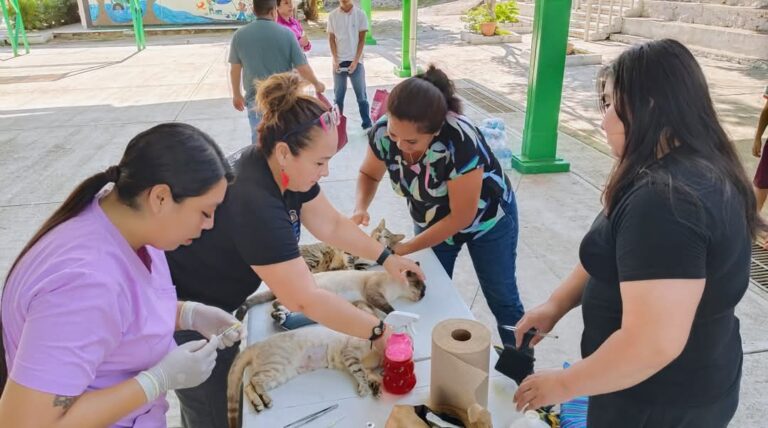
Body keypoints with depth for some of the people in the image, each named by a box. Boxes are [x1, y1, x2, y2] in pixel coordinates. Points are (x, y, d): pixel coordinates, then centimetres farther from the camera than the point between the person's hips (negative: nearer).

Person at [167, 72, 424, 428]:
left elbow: (332, 225, 2)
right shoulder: (253, 202, -37)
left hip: (212, 303, 8)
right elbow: (305, 300, -36)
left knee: (229, 395, 23)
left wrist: (386, 257, -5)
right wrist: (377, 332, -28)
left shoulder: (284, 171, -11)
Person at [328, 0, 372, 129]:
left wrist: (355, 61, -10)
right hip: (339, 61, 1)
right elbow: (331, 39, 4)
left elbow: (362, 39, -2)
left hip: (355, 61, -1)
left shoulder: (360, 14, -2)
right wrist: (335, 60, -7)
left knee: (361, 95, 3)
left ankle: (367, 124, 10)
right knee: (338, 96, 6)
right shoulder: (333, 15, 2)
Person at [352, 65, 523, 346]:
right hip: (431, 223, 4)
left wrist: (405, 249, -29)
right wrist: (360, 208, -27)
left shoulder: (461, 142, -40)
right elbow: (369, 174, -6)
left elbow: (462, 217, -31)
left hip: (487, 220, -4)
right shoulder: (383, 132, -26)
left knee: (502, 300, 12)